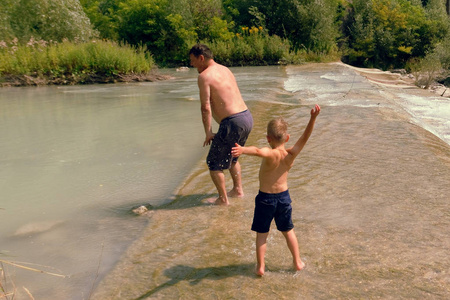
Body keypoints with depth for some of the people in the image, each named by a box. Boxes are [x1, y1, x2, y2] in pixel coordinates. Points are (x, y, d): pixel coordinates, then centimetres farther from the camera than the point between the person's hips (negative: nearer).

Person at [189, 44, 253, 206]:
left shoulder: (204, 76, -9)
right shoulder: (225, 70, 16)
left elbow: (206, 108, -15)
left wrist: (208, 133, -9)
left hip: (233, 123, -9)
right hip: (247, 117, 9)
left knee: (214, 163, 8)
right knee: (231, 157, 29)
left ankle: (223, 199, 17)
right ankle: (238, 189, 38)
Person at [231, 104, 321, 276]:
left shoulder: (270, 154, -24)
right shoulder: (291, 154, -11)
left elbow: (257, 151, -46)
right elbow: (305, 137, -12)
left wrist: (242, 150, -64)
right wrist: (313, 118, -21)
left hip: (265, 198, -4)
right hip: (284, 196, 4)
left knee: (262, 233, 12)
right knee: (288, 231, 22)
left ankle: (260, 266, 18)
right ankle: (297, 262, 31)